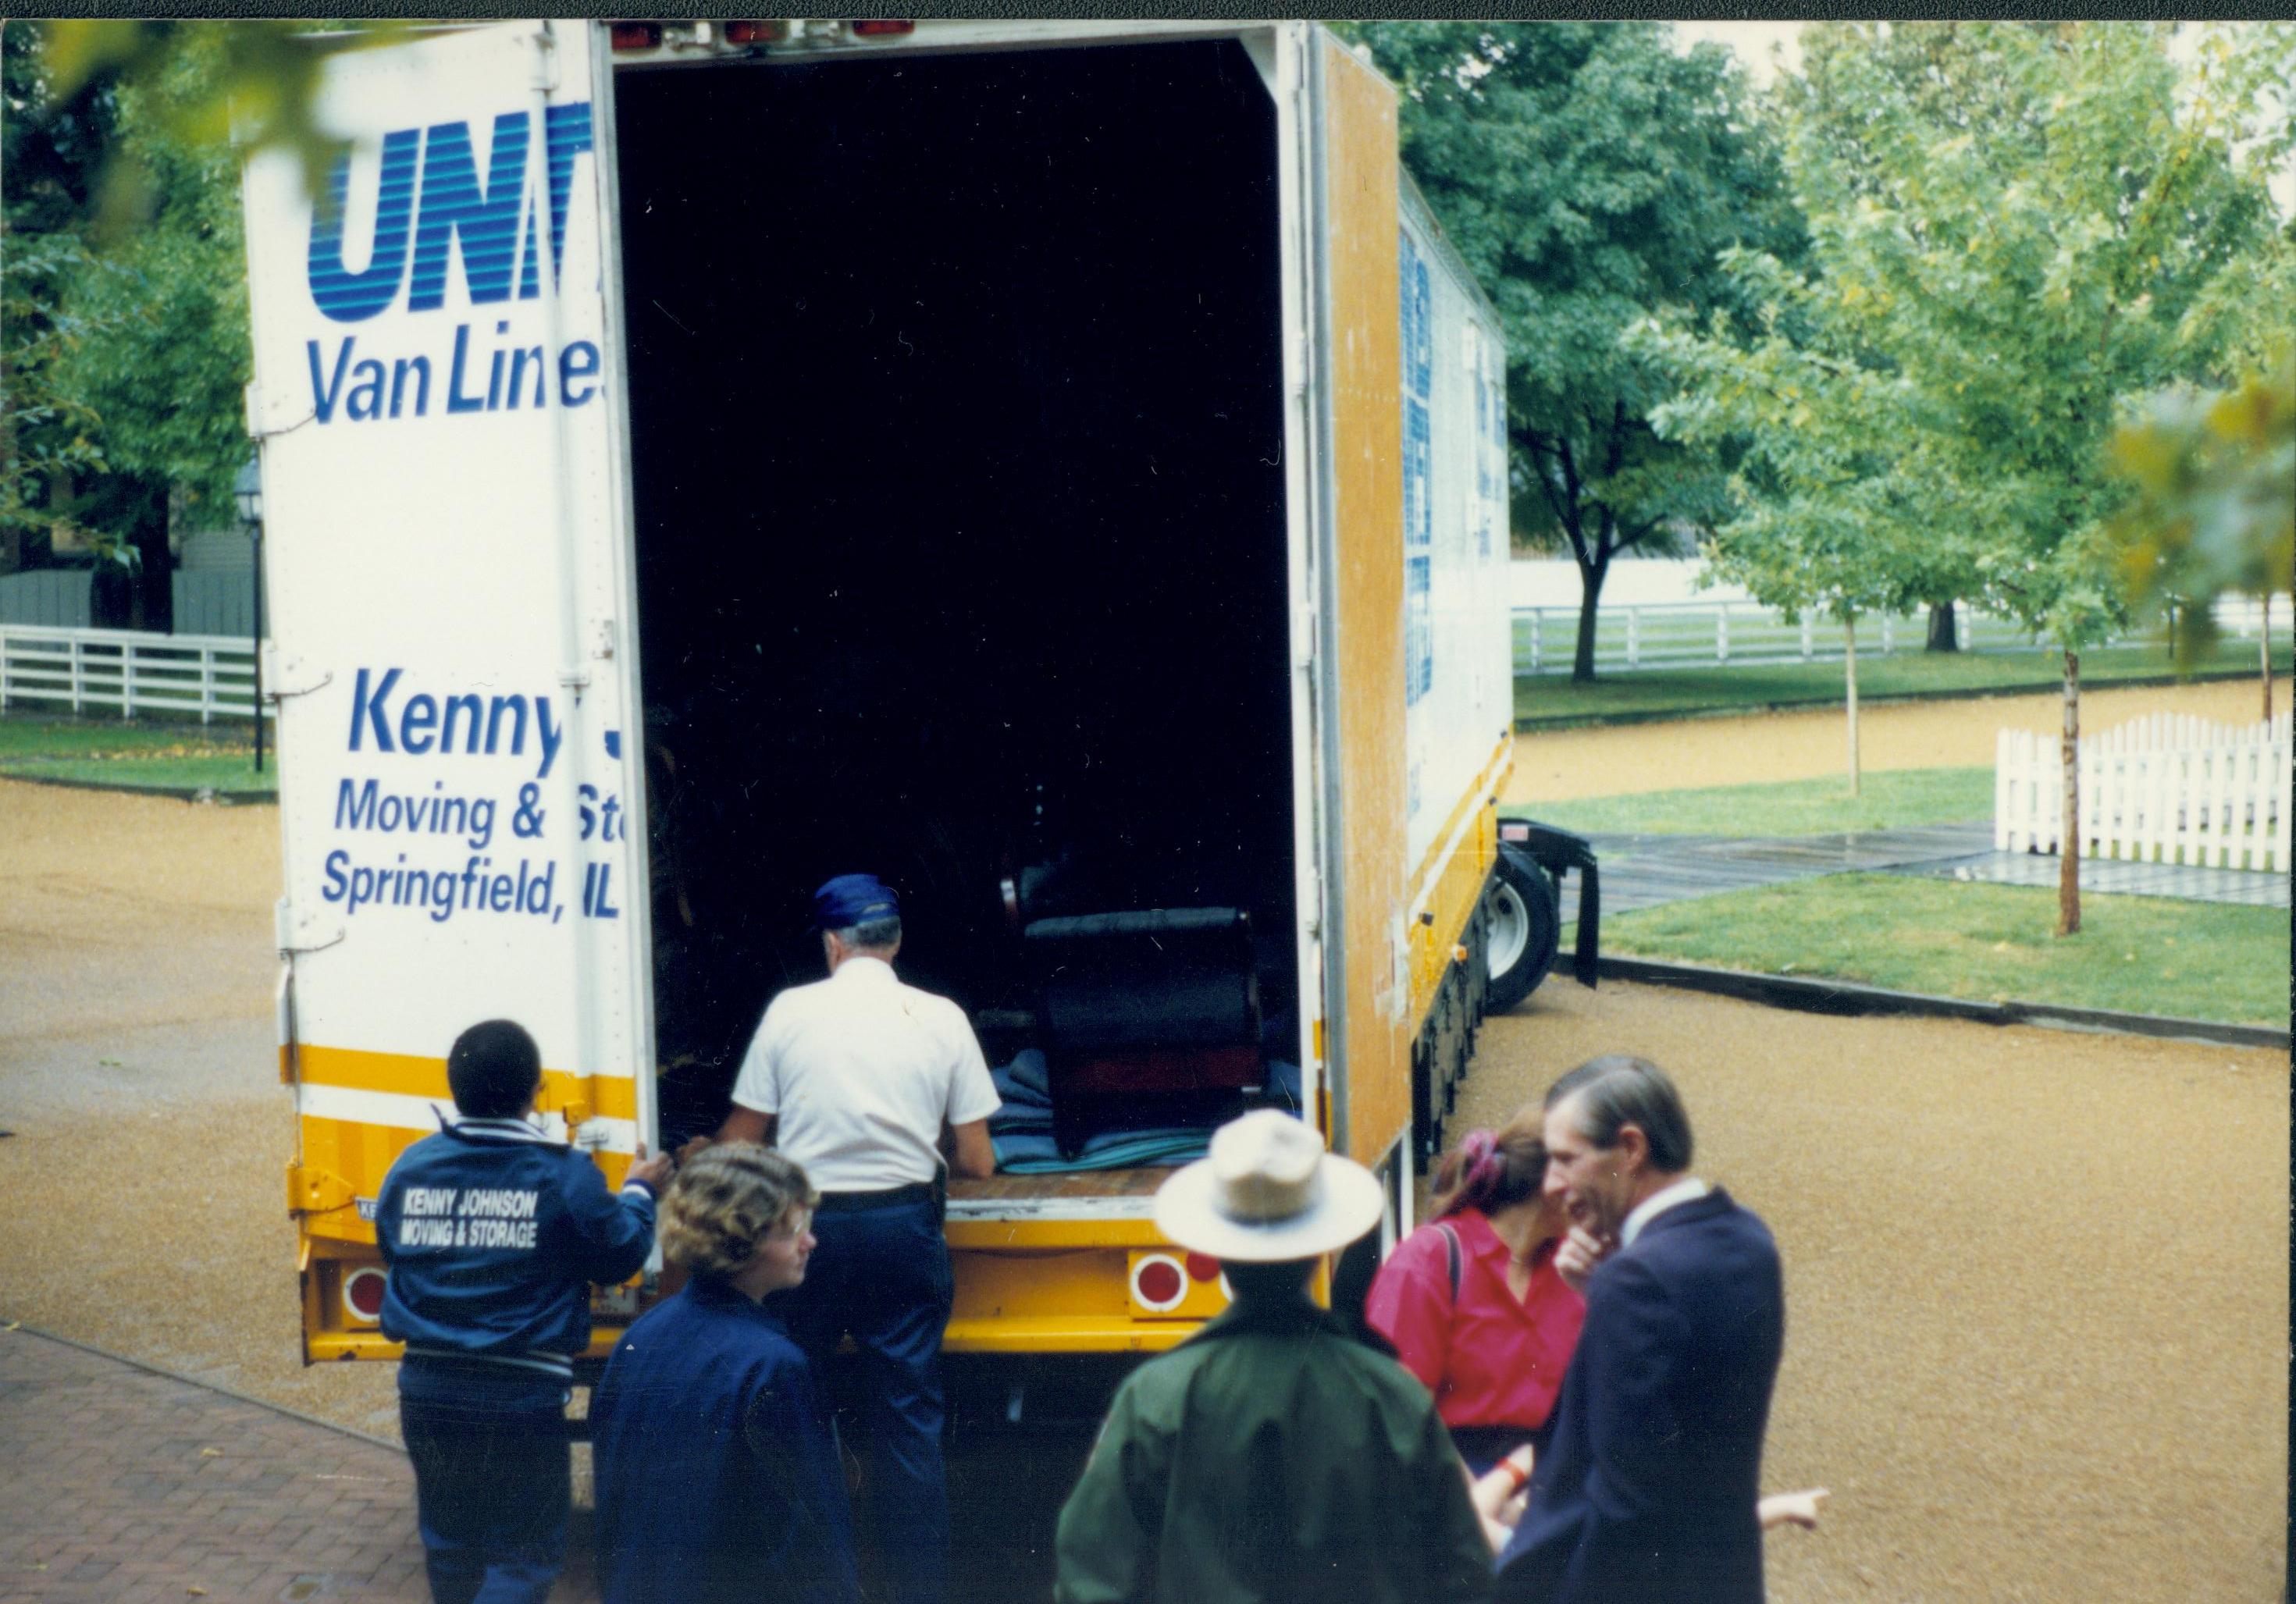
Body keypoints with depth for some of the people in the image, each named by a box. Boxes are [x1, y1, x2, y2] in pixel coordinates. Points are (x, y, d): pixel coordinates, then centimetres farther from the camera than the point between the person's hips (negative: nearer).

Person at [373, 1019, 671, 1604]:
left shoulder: (411, 1166, -1)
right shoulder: (565, 1176, -12)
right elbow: (620, 1256, 0)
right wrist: (639, 1192, 18)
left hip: (428, 1393, 5)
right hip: (521, 1400, -4)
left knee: (449, 1541, 21)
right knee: (524, 1554, 5)